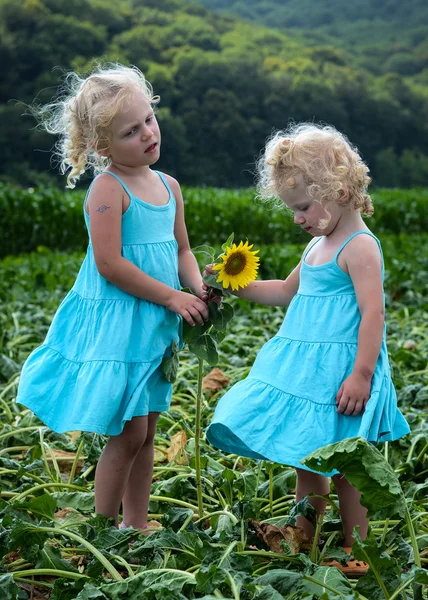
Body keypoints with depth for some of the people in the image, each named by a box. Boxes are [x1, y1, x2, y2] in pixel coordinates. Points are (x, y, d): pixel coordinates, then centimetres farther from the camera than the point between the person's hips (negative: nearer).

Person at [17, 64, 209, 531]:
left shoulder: (168, 186, 9)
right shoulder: (108, 189, -15)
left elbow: (181, 250, 16)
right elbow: (110, 264, -21)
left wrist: (200, 288, -3)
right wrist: (173, 297, -17)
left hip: (154, 326, 8)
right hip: (113, 325, -8)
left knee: (145, 431, 14)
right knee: (128, 434, -5)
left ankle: (135, 526, 27)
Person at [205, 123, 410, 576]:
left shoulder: (359, 246, -14)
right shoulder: (318, 245, 15)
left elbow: (373, 313, -20)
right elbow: (287, 292, 29)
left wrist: (361, 375, -25)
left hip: (338, 370, -9)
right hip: (304, 369, 9)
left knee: (344, 469, 0)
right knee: (304, 462, 14)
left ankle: (353, 554, 14)